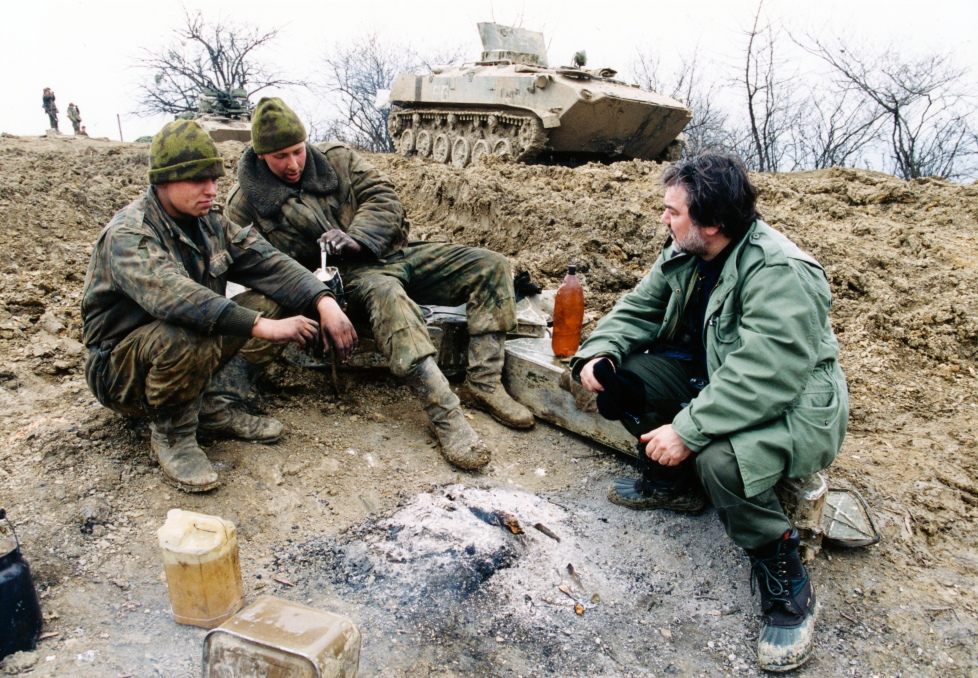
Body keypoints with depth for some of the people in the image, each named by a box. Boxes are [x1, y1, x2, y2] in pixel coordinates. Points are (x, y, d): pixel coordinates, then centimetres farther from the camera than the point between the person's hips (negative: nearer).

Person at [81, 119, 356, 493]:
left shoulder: (209, 222, 1)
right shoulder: (128, 235, -22)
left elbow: (267, 262, -9)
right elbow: (172, 296, -41)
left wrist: (324, 302, -25)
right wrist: (261, 326, -47)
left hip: (195, 347, 7)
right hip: (121, 371, -7)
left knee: (269, 299, -9)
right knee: (186, 336, -40)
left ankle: (217, 409, -7)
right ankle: (171, 434, -12)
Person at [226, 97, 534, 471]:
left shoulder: (337, 159, 10)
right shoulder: (246, 204, 4)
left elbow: (383, 198, 3)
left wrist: (356, 238, -17)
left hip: (392, 254, 5)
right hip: (341, 277, -5)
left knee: (491, 265, -10)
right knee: (385, 293, -43)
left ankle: (483, 383, -16)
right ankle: (447, 417, -47)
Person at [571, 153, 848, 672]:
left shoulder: (781, 276, -28)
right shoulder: (685, 255, -2)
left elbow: (761, 380, -35)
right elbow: (638, 310, 7)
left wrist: (688, 430, -36)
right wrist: (599, 353, -11)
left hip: (793, 405, -8)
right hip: (708, 374, 9)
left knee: (720, 459, -37)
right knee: (621, 375, -5)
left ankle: (784, 581, -8)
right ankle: (671, 486, 15)